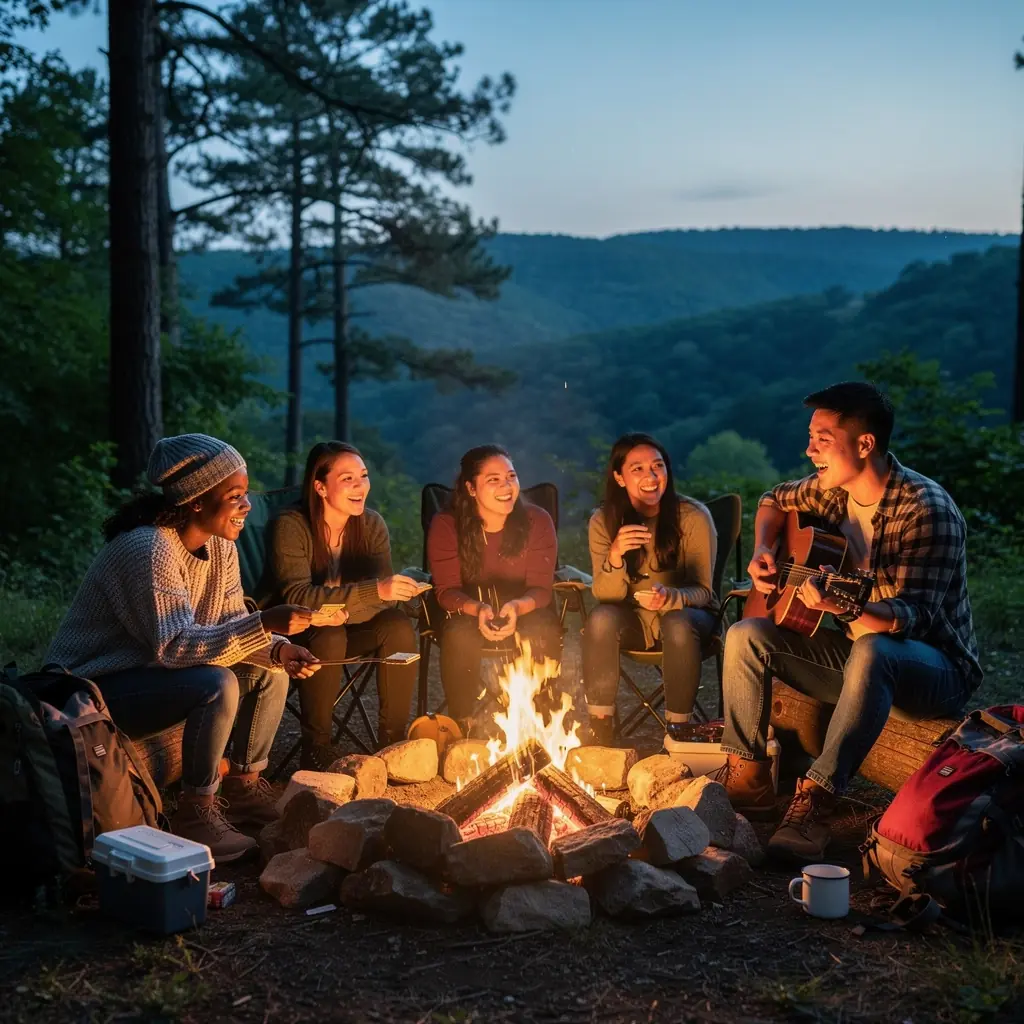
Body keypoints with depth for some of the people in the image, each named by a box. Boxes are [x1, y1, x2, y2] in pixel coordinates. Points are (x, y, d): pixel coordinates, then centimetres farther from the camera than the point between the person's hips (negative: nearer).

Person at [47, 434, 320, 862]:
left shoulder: (220, 545, -1)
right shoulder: (148, 549, -28)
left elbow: (230, 623, 2)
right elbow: (174, 646, -34)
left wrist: (276, 648, -18)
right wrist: (264, 624, -40)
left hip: (154, 669, 9)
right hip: (97, 687, -9)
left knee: (270, 670, 2)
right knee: (217, 685, -30)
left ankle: (243, 787, 12)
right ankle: (196, 812, -16)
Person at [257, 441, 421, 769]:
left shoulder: (371, 525, -7)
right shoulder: (290, 527, -21)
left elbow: (384, 597, -12)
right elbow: (297, 597, -32)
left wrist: (345, 612, -36)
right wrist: (374, 591, -43)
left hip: (342, 627, 5)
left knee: (399, 627, -21)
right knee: (329, 638, -34)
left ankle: (392, 741, -12)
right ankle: (316, 749, -19)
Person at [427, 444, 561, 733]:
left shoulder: (537, 521, -11)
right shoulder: (445, 525, -12)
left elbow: (540, 588, -13)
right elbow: (447, 590, -13)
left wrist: (517, 607, -37)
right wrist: (478, 609, -36)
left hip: (525, 609, 1)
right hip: (470, 611, 0)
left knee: (543, 632, -33)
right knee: (458, 635, -34)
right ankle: (464, 725, -18)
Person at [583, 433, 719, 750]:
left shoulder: (693, 516, -16)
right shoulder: (604, 521, -9)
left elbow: (701, 591, -13)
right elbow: (606, 596, -14)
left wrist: (670, 598, -37)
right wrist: (615, 556, -36)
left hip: (685, 616, -2)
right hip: (633, 620, 2)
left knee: (678, 624, -35)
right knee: (601, 618, -30)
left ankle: (678, 731, -19)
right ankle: (600, 727, -16)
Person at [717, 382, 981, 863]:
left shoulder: (925, 510, -24)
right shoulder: (832, 488, -1)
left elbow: (911, 618, -31)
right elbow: (775, 501, 21)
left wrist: (844, 607, -50)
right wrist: (762, 551, 1)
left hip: (937, 668, -7)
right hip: (854, 650, 7)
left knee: (871, 650, -41)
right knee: (745, 635, -9)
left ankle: (815, 803, -39)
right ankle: (746, 781, -8)